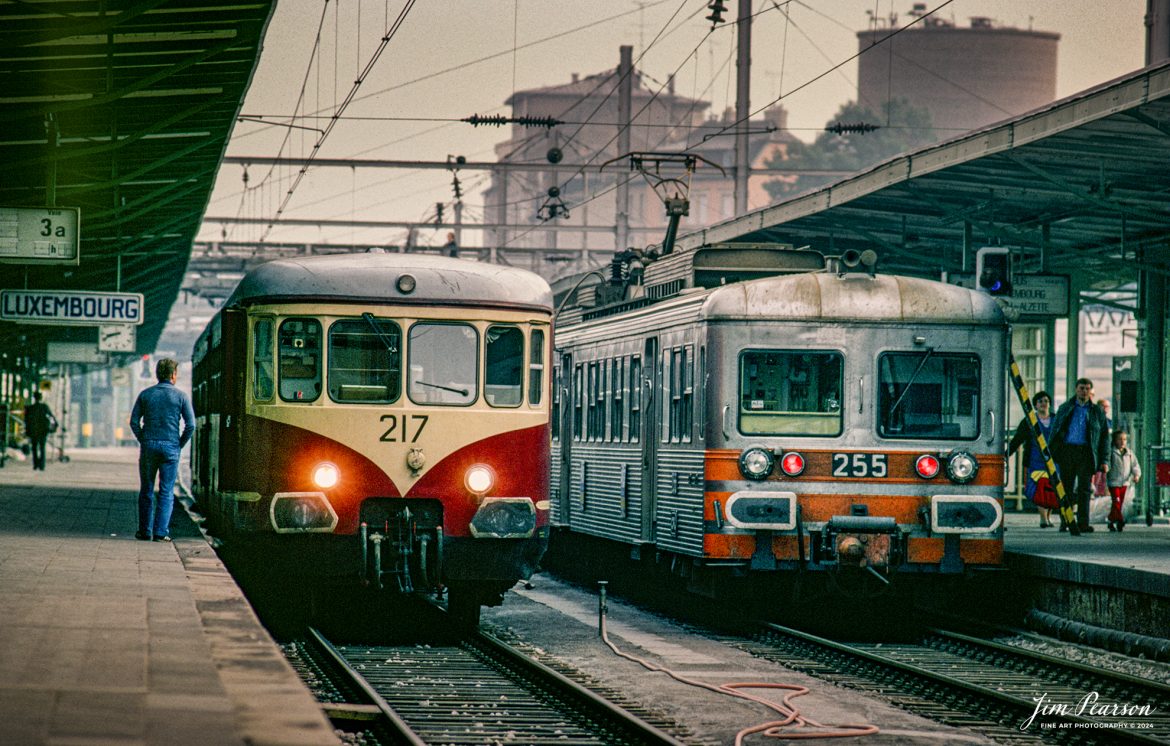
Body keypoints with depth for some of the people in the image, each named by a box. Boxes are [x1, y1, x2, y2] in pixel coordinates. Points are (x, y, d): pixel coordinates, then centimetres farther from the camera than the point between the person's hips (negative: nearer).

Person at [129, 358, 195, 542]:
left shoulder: (145, 394, 4)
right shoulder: (180, 396, -1)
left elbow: (134, 421, 0)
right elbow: (191, 425, -5)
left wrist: (143, 440, 10)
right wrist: (180, 444, 6)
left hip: (149, 445, 1)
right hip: (170, 447, -1)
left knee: (146, 491, 10)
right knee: (166, 492, 2)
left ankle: (145, 531, 10)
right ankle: (161, 532, -4)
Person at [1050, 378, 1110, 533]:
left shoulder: (1097, 412, 12)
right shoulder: (1065, 408, 14)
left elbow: (1104, 437, 11)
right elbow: (1055, 431, 12)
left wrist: (1104, 461, 2)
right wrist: (1051, 453, 1)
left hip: (1086, 453, -1)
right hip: (1066, 451, 1)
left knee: (1084, 489, -8)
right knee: (1066, 488, 2)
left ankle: (1083, 523, -9)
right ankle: (1065, 522, 9)